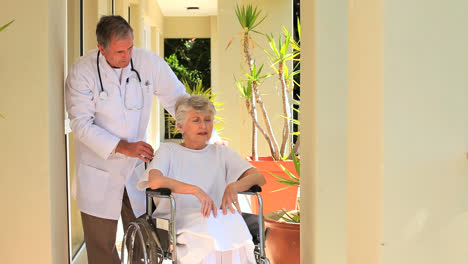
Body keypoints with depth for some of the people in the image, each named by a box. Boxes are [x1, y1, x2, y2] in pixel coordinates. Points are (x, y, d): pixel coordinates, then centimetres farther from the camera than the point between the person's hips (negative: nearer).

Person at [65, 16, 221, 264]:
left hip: (136, 168, 2)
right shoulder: (82, 71, -13)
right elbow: (81, 124, -16)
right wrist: (122, 147, -26)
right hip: (99, 173, -2)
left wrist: (211, 138, -14)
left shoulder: (149, 62, -7)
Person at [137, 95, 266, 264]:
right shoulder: (169, 151, 11)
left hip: (216, 218, 3)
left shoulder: (221, 153, 20)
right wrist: (195, 190, -24)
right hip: (178, 222, -3)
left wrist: (233, 187, -16)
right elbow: (154, 181, -11)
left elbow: (259, 177, 6)